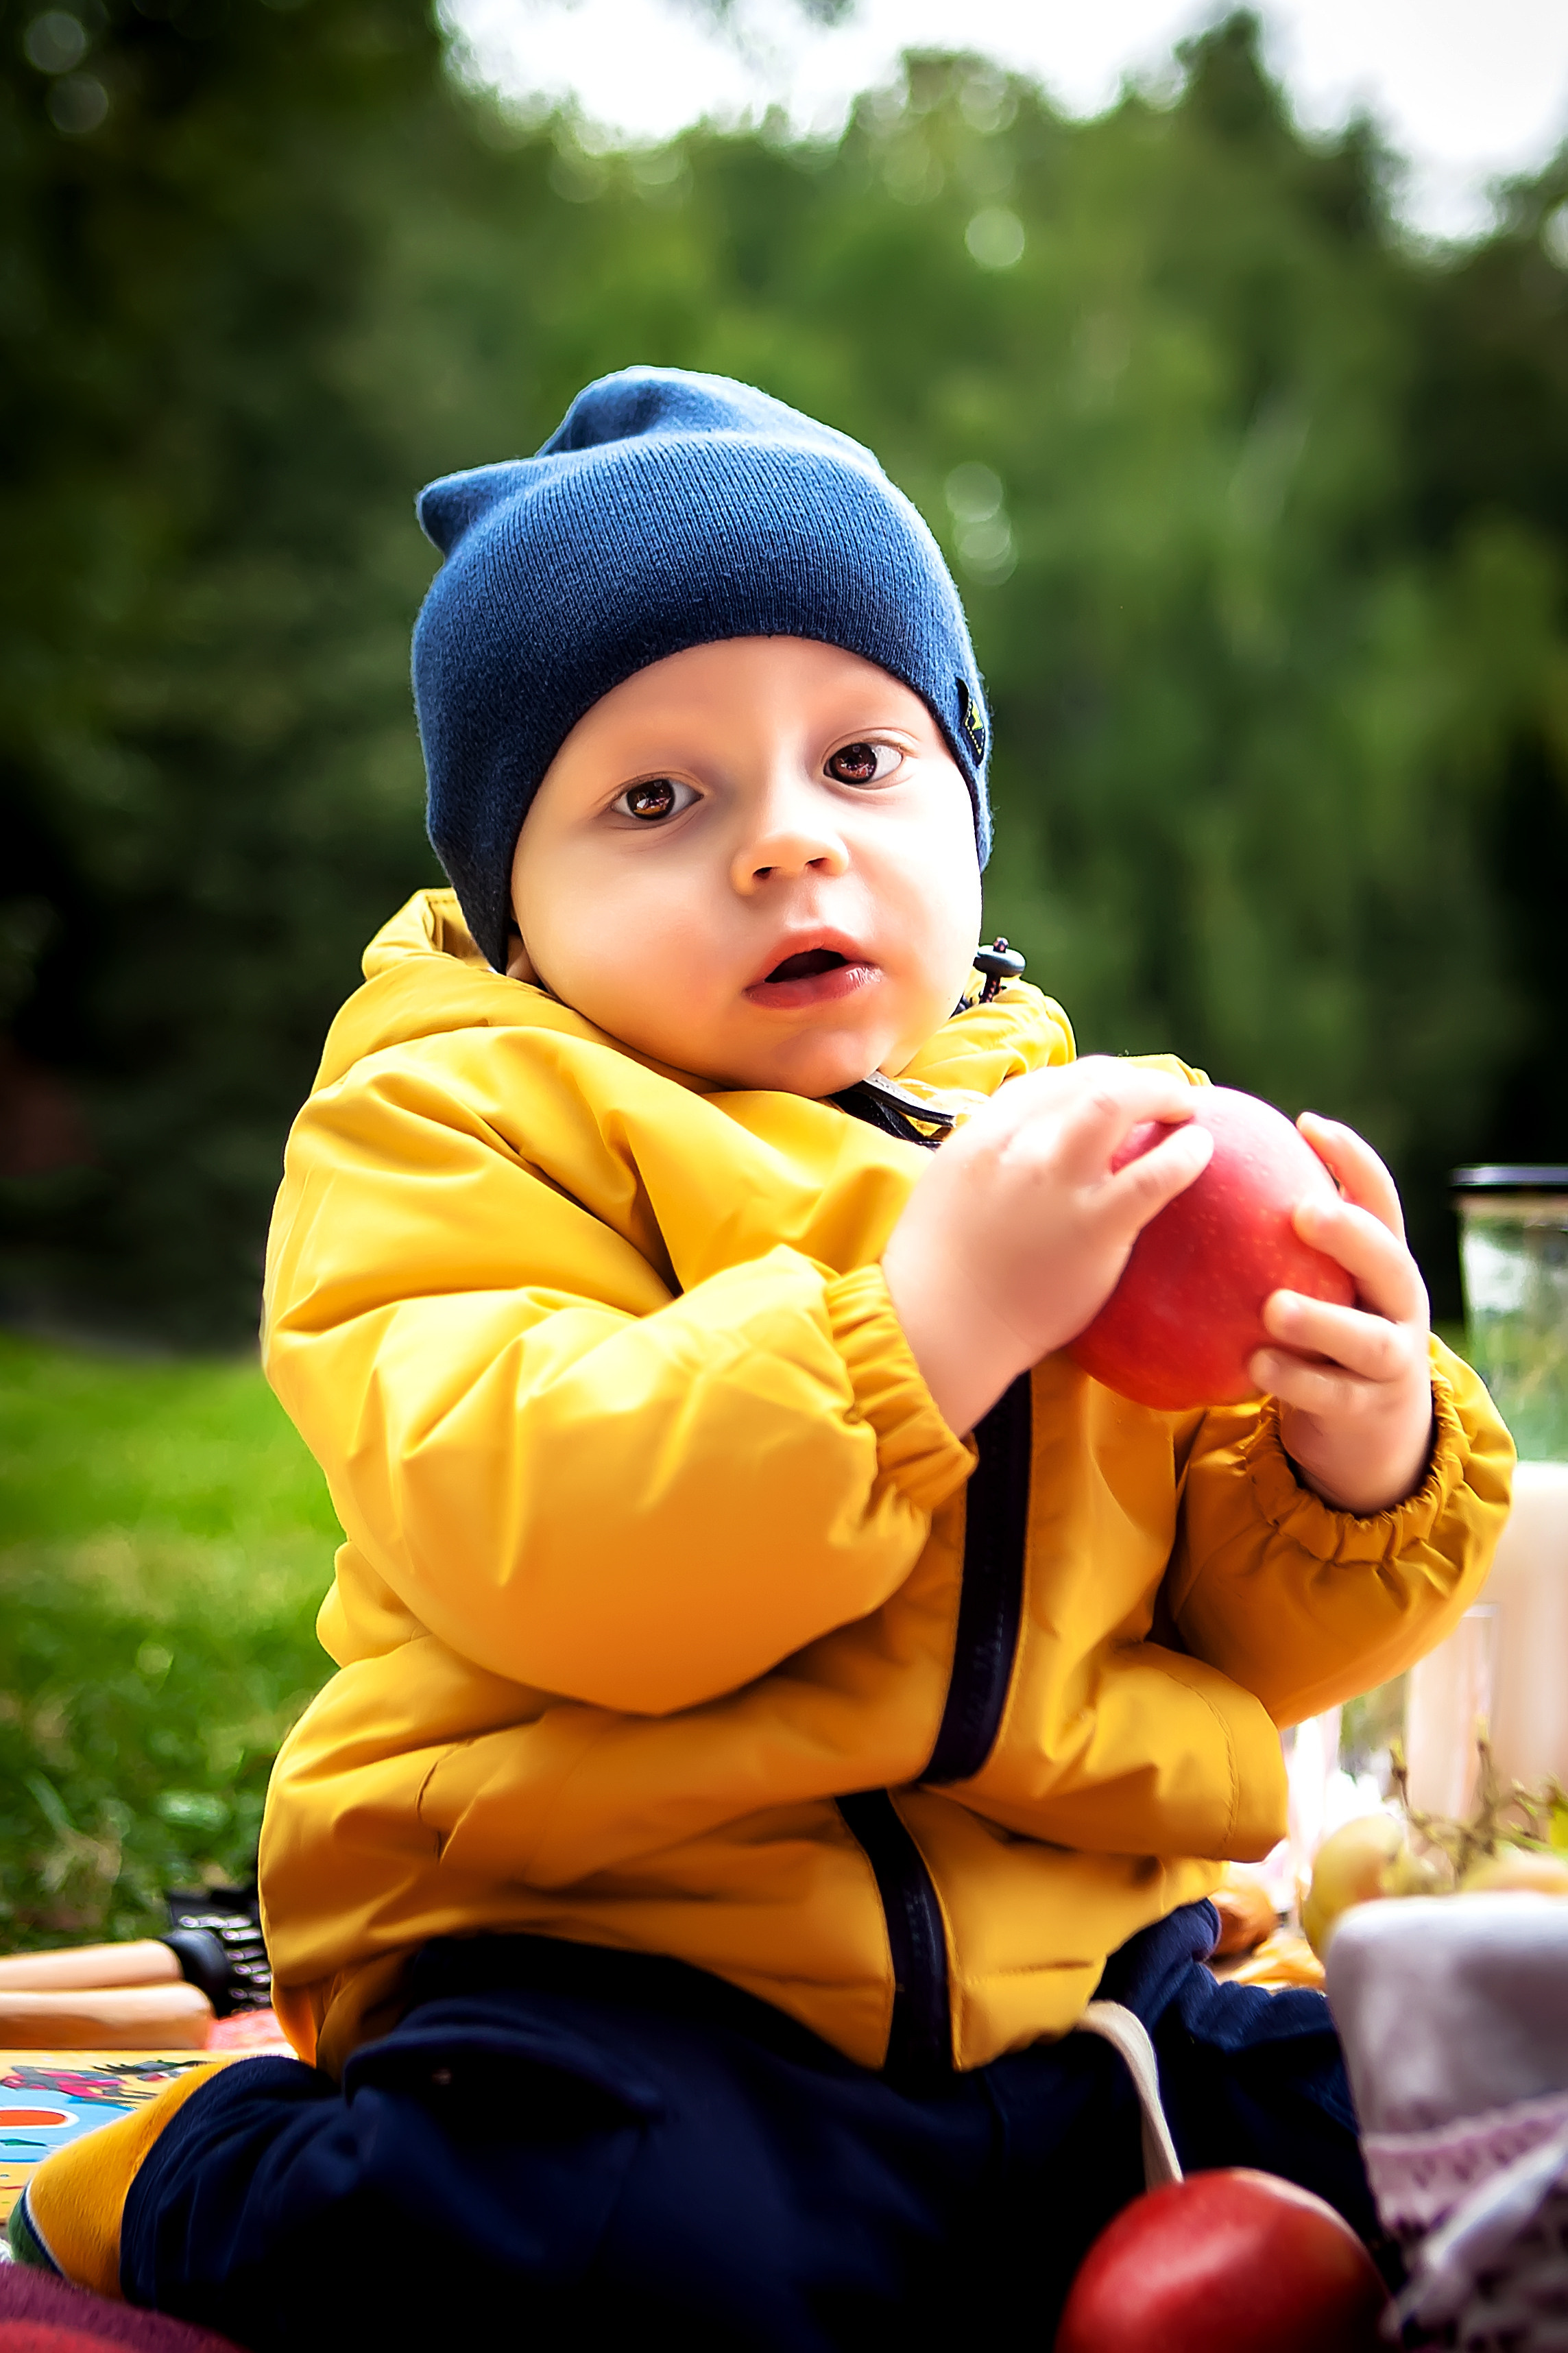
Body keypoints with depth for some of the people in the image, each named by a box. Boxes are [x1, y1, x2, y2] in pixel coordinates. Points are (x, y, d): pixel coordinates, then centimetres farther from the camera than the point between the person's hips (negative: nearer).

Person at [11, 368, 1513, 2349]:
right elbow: (545, 1551, -21)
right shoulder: (457, 1127, -3)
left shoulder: (1096, 1144, 12)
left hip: (1070, 1966, 5)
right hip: (604, 1965, -4)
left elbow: (1245, 1631, 15)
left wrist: (1362, 1465, -7)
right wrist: (933, 1317, -29)